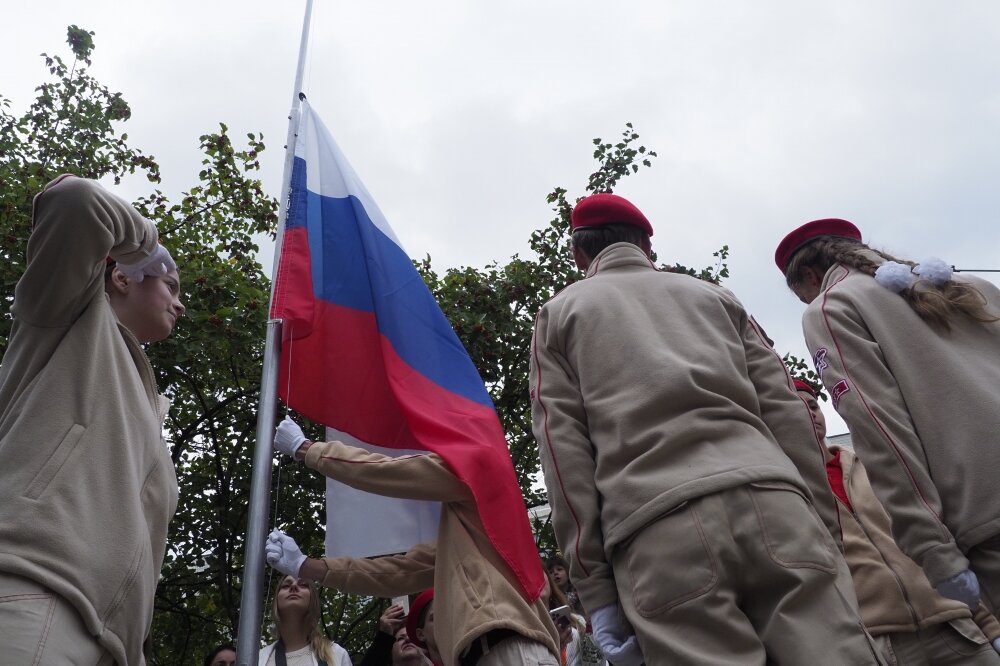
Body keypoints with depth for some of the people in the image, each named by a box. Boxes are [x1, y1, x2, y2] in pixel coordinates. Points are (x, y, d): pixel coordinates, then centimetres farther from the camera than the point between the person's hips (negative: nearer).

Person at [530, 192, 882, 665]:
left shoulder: (558, 314, 21)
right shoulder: (714, 294, 29)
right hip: (772, 501, 3)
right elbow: (786, 414, 18)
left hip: (657, 530, -2)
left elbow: (563, 448, 7)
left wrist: (594, 588, 3)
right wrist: (823, 528, 17)